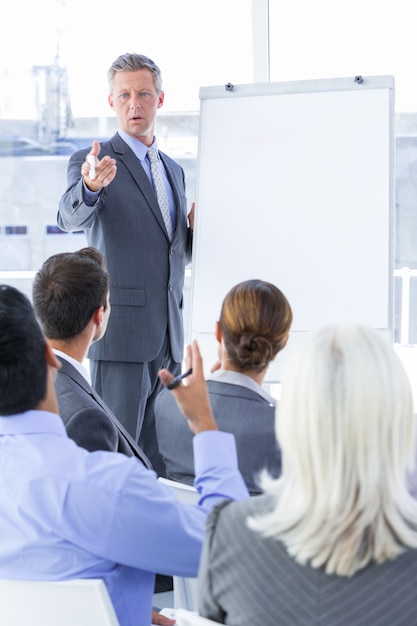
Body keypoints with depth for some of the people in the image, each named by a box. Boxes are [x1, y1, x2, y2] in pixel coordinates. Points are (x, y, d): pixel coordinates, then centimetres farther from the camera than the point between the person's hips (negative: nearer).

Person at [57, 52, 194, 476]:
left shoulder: (174, 170, 18)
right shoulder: (90, 162, -3)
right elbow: (70, 218, -23)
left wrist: (195, 228, 2)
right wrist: (90, 187, -45)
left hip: (168, 333, 6)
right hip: (120, 329, -6)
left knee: (159, 457, 11)